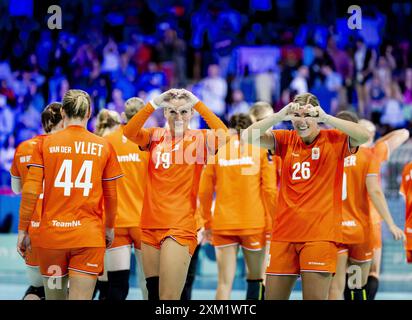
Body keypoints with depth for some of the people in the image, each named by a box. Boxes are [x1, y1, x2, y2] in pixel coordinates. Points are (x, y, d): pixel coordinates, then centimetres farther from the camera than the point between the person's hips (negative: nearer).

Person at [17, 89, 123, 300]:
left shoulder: (45, 144, 2)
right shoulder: (103, 146, 3)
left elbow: (30, 191, -2)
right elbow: (111, 196, 10)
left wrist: (23, 230, 5)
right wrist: (109, 227, 26)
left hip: (50, 235, 1)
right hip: (89, 235, -1)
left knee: (55, 297, 14)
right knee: (81, 298, -6)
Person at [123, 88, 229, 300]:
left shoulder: (198, 139, -1)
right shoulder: (155, 136, 8)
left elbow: (223, 135, -21)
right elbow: (129, 132, -10)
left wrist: (197, 103, -18)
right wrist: (154, 104, -18)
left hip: (180, 227, -4)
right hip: (150, 226, 4)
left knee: (169, 297, -11)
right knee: (153, 294, 12)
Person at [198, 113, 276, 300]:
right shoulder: (261, 149, 2)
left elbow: (204, 191, 5)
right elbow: (269, 189, -5)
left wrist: (207, 222, 15)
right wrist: (272, 221, 2)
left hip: (223, 223, 1)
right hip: (254, 222, -1)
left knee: (224, 282, 1)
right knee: (256, 277, 13)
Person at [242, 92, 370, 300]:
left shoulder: (334, 139, 0)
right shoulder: (286, 140, 9)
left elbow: (363, 136, -17)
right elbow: (248, 137, -2)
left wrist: (325, 118, -23)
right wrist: (279, 116, -14)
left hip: (320, 234, -3)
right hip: (284, 233, 4)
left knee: (316, 297, -8)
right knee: (273, 296, 6)